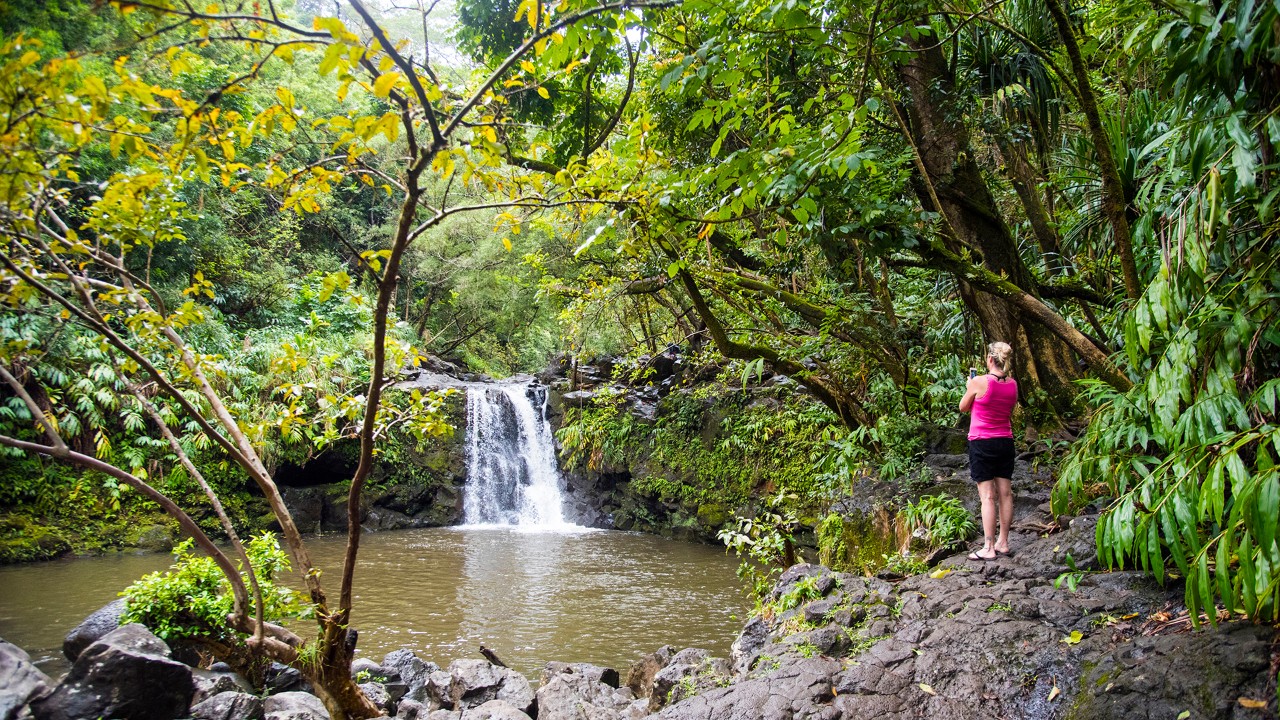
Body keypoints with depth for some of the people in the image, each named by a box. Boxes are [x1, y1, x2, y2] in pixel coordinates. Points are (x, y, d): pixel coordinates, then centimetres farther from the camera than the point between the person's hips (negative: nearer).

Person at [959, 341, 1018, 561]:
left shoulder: (979, 382, -16)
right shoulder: (1013, 384, 1)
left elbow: (963, 407, -1)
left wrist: (969, 388, 16)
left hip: (982, 442, -6)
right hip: (1005, 442, 6)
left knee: (987, 495, -5)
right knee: (1005, 493, 9)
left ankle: (989, 548, -4)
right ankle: (1003, 543, 17)